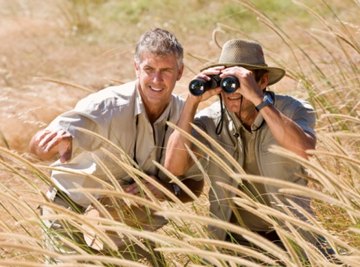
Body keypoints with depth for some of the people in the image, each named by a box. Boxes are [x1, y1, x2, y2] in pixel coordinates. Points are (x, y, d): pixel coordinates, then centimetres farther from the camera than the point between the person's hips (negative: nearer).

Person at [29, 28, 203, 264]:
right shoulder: (107, 106, -26)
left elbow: (195, 186, -1)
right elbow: (38, 146, -38)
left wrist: (167, 190, -23)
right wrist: (59, 140, -61)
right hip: (73, 211, -4)